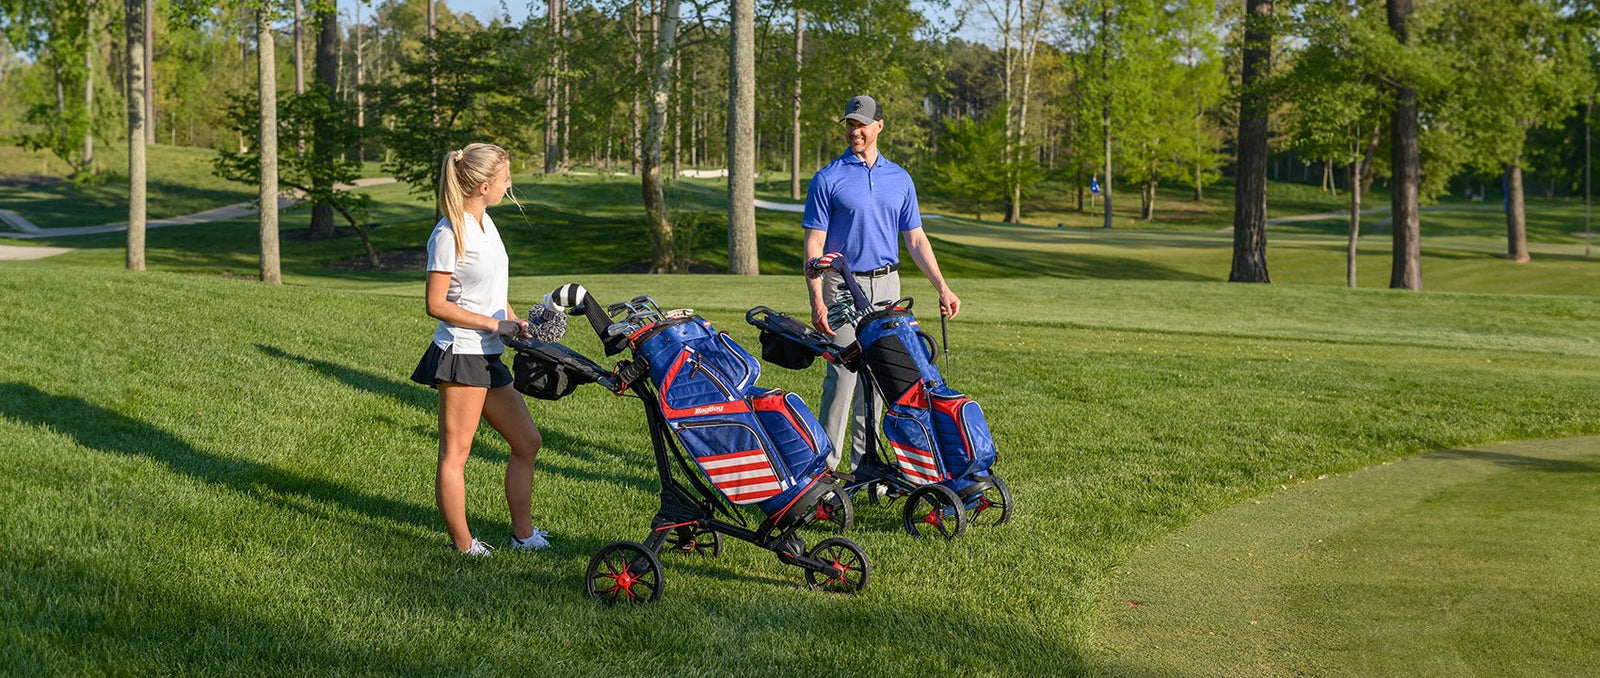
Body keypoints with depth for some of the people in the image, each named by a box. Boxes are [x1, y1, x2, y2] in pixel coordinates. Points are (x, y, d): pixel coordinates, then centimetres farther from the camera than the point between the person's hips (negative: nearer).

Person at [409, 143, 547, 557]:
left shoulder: (484, 222, 12)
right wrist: (494, 323, -15)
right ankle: (463, 547, 2)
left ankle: (523, 534, 21)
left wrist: (515, 323, 8)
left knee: (527, 441, 13)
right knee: (455, 453, -2)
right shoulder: (449, 235, -15)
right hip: (461, 355, -10)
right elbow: (436, 305, -16)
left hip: (488, 358, 10)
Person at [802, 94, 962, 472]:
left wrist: (942, 288, 4)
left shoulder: (899, 179, 11)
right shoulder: (828, 179, -2)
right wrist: (817, 301, -17)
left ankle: (865, 461, 14)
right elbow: (814, 244, -6)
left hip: (887, 285, 4)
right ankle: (827, 463, -3)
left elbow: (915, 239, 13)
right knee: (842, 373, -8)